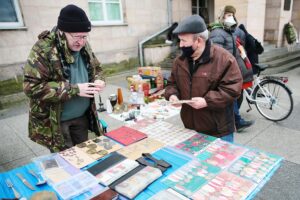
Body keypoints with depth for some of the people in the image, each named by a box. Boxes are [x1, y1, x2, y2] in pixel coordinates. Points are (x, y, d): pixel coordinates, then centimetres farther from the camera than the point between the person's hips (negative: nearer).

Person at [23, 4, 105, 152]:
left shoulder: (83, 46, 0)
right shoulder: (43, 49, -20)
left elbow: (96, 68, 13)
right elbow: (32, 86, -25)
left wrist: (98, 80, -11)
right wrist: (74, 89, -28)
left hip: (82, 116, 6)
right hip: (54, 121, -6)